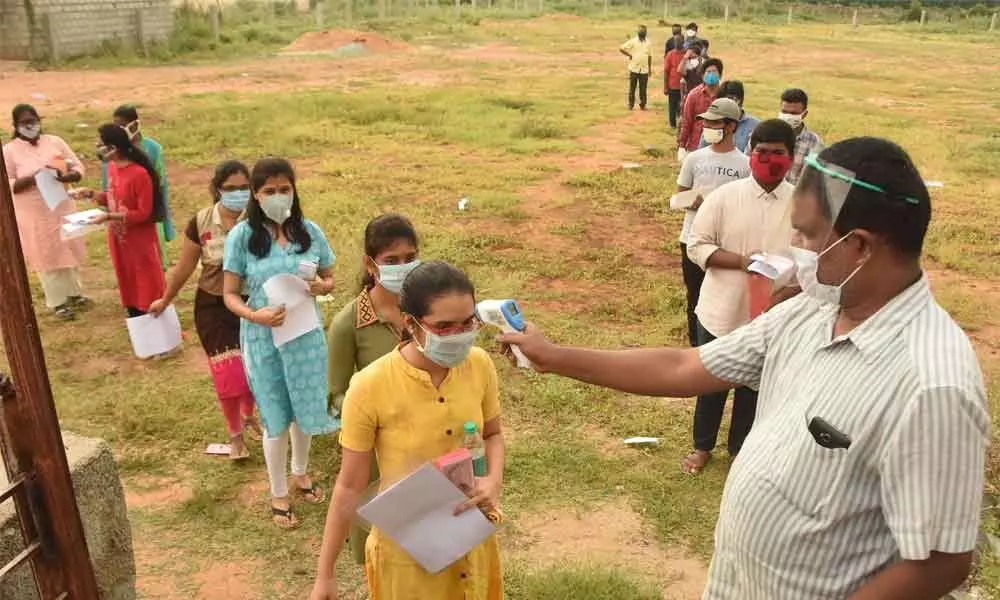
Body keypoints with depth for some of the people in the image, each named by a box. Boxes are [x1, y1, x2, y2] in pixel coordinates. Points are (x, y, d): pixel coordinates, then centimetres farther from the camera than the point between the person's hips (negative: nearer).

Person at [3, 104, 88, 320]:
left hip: (63, 207, 3)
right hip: (34, 213, -3)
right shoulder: (9, 150, -7)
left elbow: (78, 169, 0)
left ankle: (73, 292, 33)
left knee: (69, 251, 15)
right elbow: (7, 185, -10)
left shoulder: (55, 142, 1)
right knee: (47, 257, 4)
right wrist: (32, 178, -24)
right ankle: (57, 302, 16)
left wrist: (63, 177, -21)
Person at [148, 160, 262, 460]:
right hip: (214, 306, 0)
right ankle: (235, 434, 23)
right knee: (228, 373, -1)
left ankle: (248, 416, 46)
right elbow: (184, 268, 3)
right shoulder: (201, 222, -11)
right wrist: (165, 300, 13)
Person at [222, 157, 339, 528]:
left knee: (306, 410, 17)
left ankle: (300, 473, 45)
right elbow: (230, 294, -7)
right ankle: (278, 495, 30)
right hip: (264, 339, -2)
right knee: (276, 418, 9)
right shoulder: (242, 236, -10)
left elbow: (330, 278, 7)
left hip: (307, 334, 3)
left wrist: (321, 286, -16)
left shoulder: (309, 231, -3)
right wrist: (254, 315, -26)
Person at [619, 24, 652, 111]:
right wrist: (629, 55, -4)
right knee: (632, 88, 3)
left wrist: (650, 68, 11)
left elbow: (649, 56, 14)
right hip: (634, 68, -2)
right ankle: (631, 105, 12)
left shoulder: (648, 43, 9)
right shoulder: (633, 41, -1)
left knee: (643, 88, 4)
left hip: (644, 69, 2)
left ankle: (642, 105, 13)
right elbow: (621, 48, -4)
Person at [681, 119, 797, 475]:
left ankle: (740, 449, 39)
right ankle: (702, 447, 37)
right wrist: (741, 261, -21)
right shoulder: (725, 197, -8)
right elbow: (696, 246, -8)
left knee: (754, 387, 17)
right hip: (722, 312, 0)